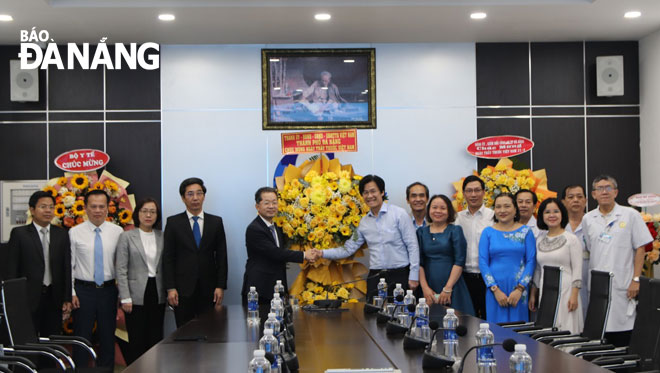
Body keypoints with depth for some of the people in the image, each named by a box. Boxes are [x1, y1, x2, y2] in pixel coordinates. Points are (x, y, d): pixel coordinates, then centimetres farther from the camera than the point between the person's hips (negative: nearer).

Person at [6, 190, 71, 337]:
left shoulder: (62, 234, 9)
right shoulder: (19, 233, 0)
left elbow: (67, 268, 9)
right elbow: (11, 269, -1)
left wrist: (67, 299, 4)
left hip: (54, 297, 3)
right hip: (28, 298, -3)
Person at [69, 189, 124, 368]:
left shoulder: (117, 231, 2)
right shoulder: (75, 232, -1)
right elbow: (69, 265, 0)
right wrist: (71, 292, -6)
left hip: (108, 290, 1)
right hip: (83, 290, -1)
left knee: (108, 336, 10)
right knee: (82, 337, 5)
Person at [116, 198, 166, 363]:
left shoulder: (162, 237, 8)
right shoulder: (127, 237, 0)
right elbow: (121, 270, -4)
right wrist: (125, 298, -10)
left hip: (157, 294, 3)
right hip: (137, 295, -3)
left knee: (156, 338, 7)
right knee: (137, 340, 1)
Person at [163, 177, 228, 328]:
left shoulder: (216, 222, 8)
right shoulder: (173, 223, 4)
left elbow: (221, 256, 7)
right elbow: (168, 257, 1)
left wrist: (221, 286, -1)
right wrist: (170, 288, -7)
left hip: (208, 289, 1)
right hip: (183, 289, -1)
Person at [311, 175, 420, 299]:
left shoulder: (399, 214, -3)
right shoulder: (364, 222, 11)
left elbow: (412, 246, -5)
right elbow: (348, 248, 14)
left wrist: (414, 276, -9)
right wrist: (323, 253, 2)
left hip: (399, 275, -4)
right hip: (375, 276, 4)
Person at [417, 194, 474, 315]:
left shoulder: (455, 231, 3)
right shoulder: (421, 232, 11)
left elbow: (459, 262, -4)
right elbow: (419, 262, 6)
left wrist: (448, 288, -11)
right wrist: (425, 288, -5)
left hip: (452, 287, -2)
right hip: (429, 288, 2)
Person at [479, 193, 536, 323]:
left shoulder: (526, 232, 5)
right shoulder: (488, 232, 6)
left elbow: (531, 261, 0)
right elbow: (483, 262, 1)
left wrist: (520, 289, -10)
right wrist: (495, 289, -8)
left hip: (519, 291, 0)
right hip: (495, 290, 0)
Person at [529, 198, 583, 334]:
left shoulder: (571, 239, -2)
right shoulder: (540, 240, 13)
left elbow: (577, 269, -6)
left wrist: (574, 295, -13)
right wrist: (533, 294, 15)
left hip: (565, 291, -4)